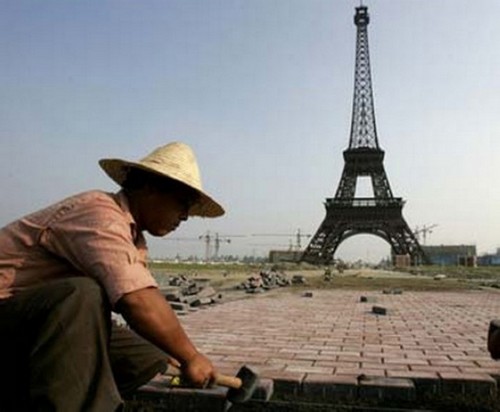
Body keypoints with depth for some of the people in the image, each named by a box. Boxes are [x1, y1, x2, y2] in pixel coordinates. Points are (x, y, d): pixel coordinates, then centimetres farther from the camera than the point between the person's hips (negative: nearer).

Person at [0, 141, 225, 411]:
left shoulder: (133, 236, 7)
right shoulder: (101, 215, -24)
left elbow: (143, 299, 9)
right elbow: (137, 301, -35)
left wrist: (168, 353, -2)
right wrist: (190, 356, -25)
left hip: (59, 323, 10)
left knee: (150, 356, 0)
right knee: (84, 294, -36)